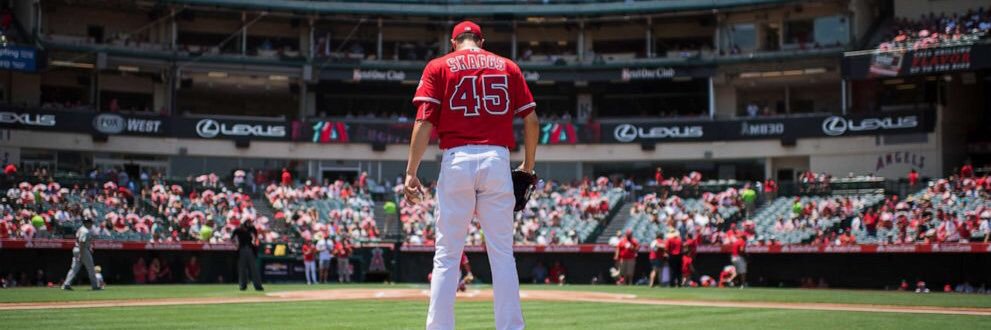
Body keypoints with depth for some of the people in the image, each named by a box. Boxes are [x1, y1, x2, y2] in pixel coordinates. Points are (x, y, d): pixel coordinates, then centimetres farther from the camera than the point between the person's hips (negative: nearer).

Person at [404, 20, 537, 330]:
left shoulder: (438, 67, 9)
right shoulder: (507, 66, 15)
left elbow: (424, 121, -3)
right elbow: (531, 120, 10)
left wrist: (411, 172, -5)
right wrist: (528, 166, 21)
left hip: (456, 160, -1)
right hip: (498, 161, 1)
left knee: (446, 255, 2)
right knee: (502, 254, 4)